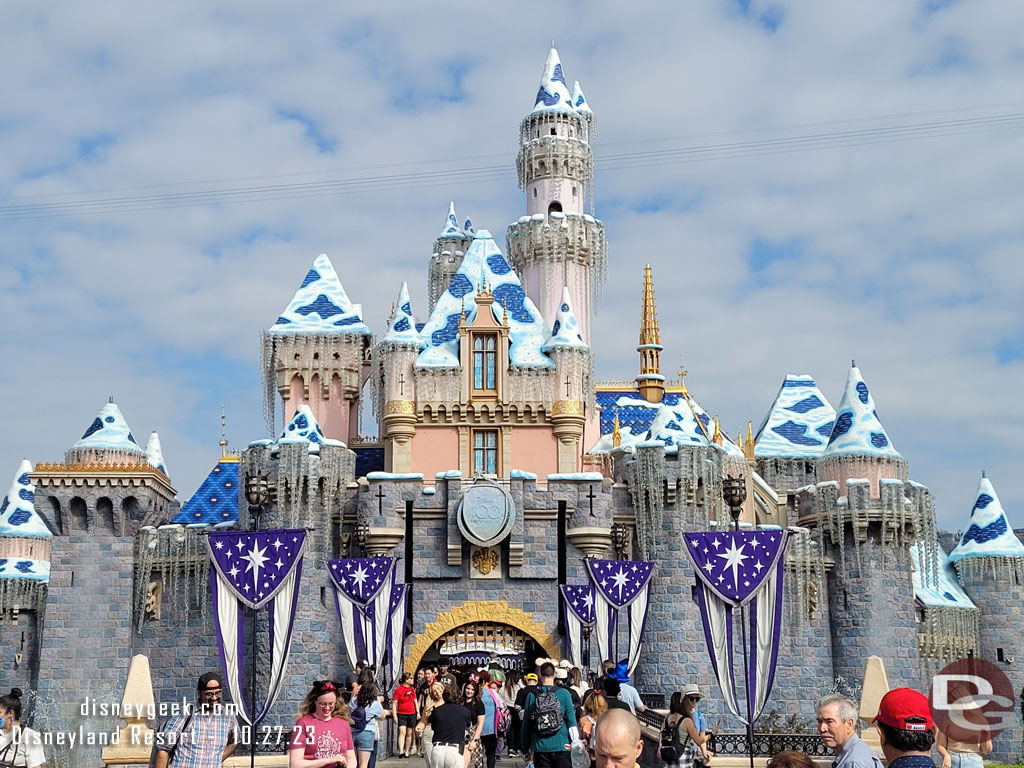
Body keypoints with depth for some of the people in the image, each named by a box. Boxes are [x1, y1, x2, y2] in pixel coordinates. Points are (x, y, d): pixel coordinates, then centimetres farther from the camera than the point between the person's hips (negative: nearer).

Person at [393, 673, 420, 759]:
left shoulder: (412, 689, 10)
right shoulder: (398, 690, -5)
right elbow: (395, 703, -4)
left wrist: (418, 712, 11)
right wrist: (395, 715, -9)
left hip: (412, 714, 5)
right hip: (401, 714, -5)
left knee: (409, 733, 8)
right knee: (402, 731, -17)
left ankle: (407, 752, 18)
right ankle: (401, 751, -24)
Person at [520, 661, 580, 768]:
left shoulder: (532, 695, -1)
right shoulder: (564, 694, -5)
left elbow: (526, 723, 5)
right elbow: (572, 721, -6)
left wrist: (526, 745, 17)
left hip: (540, 747, 1)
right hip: (561, 746, -1)